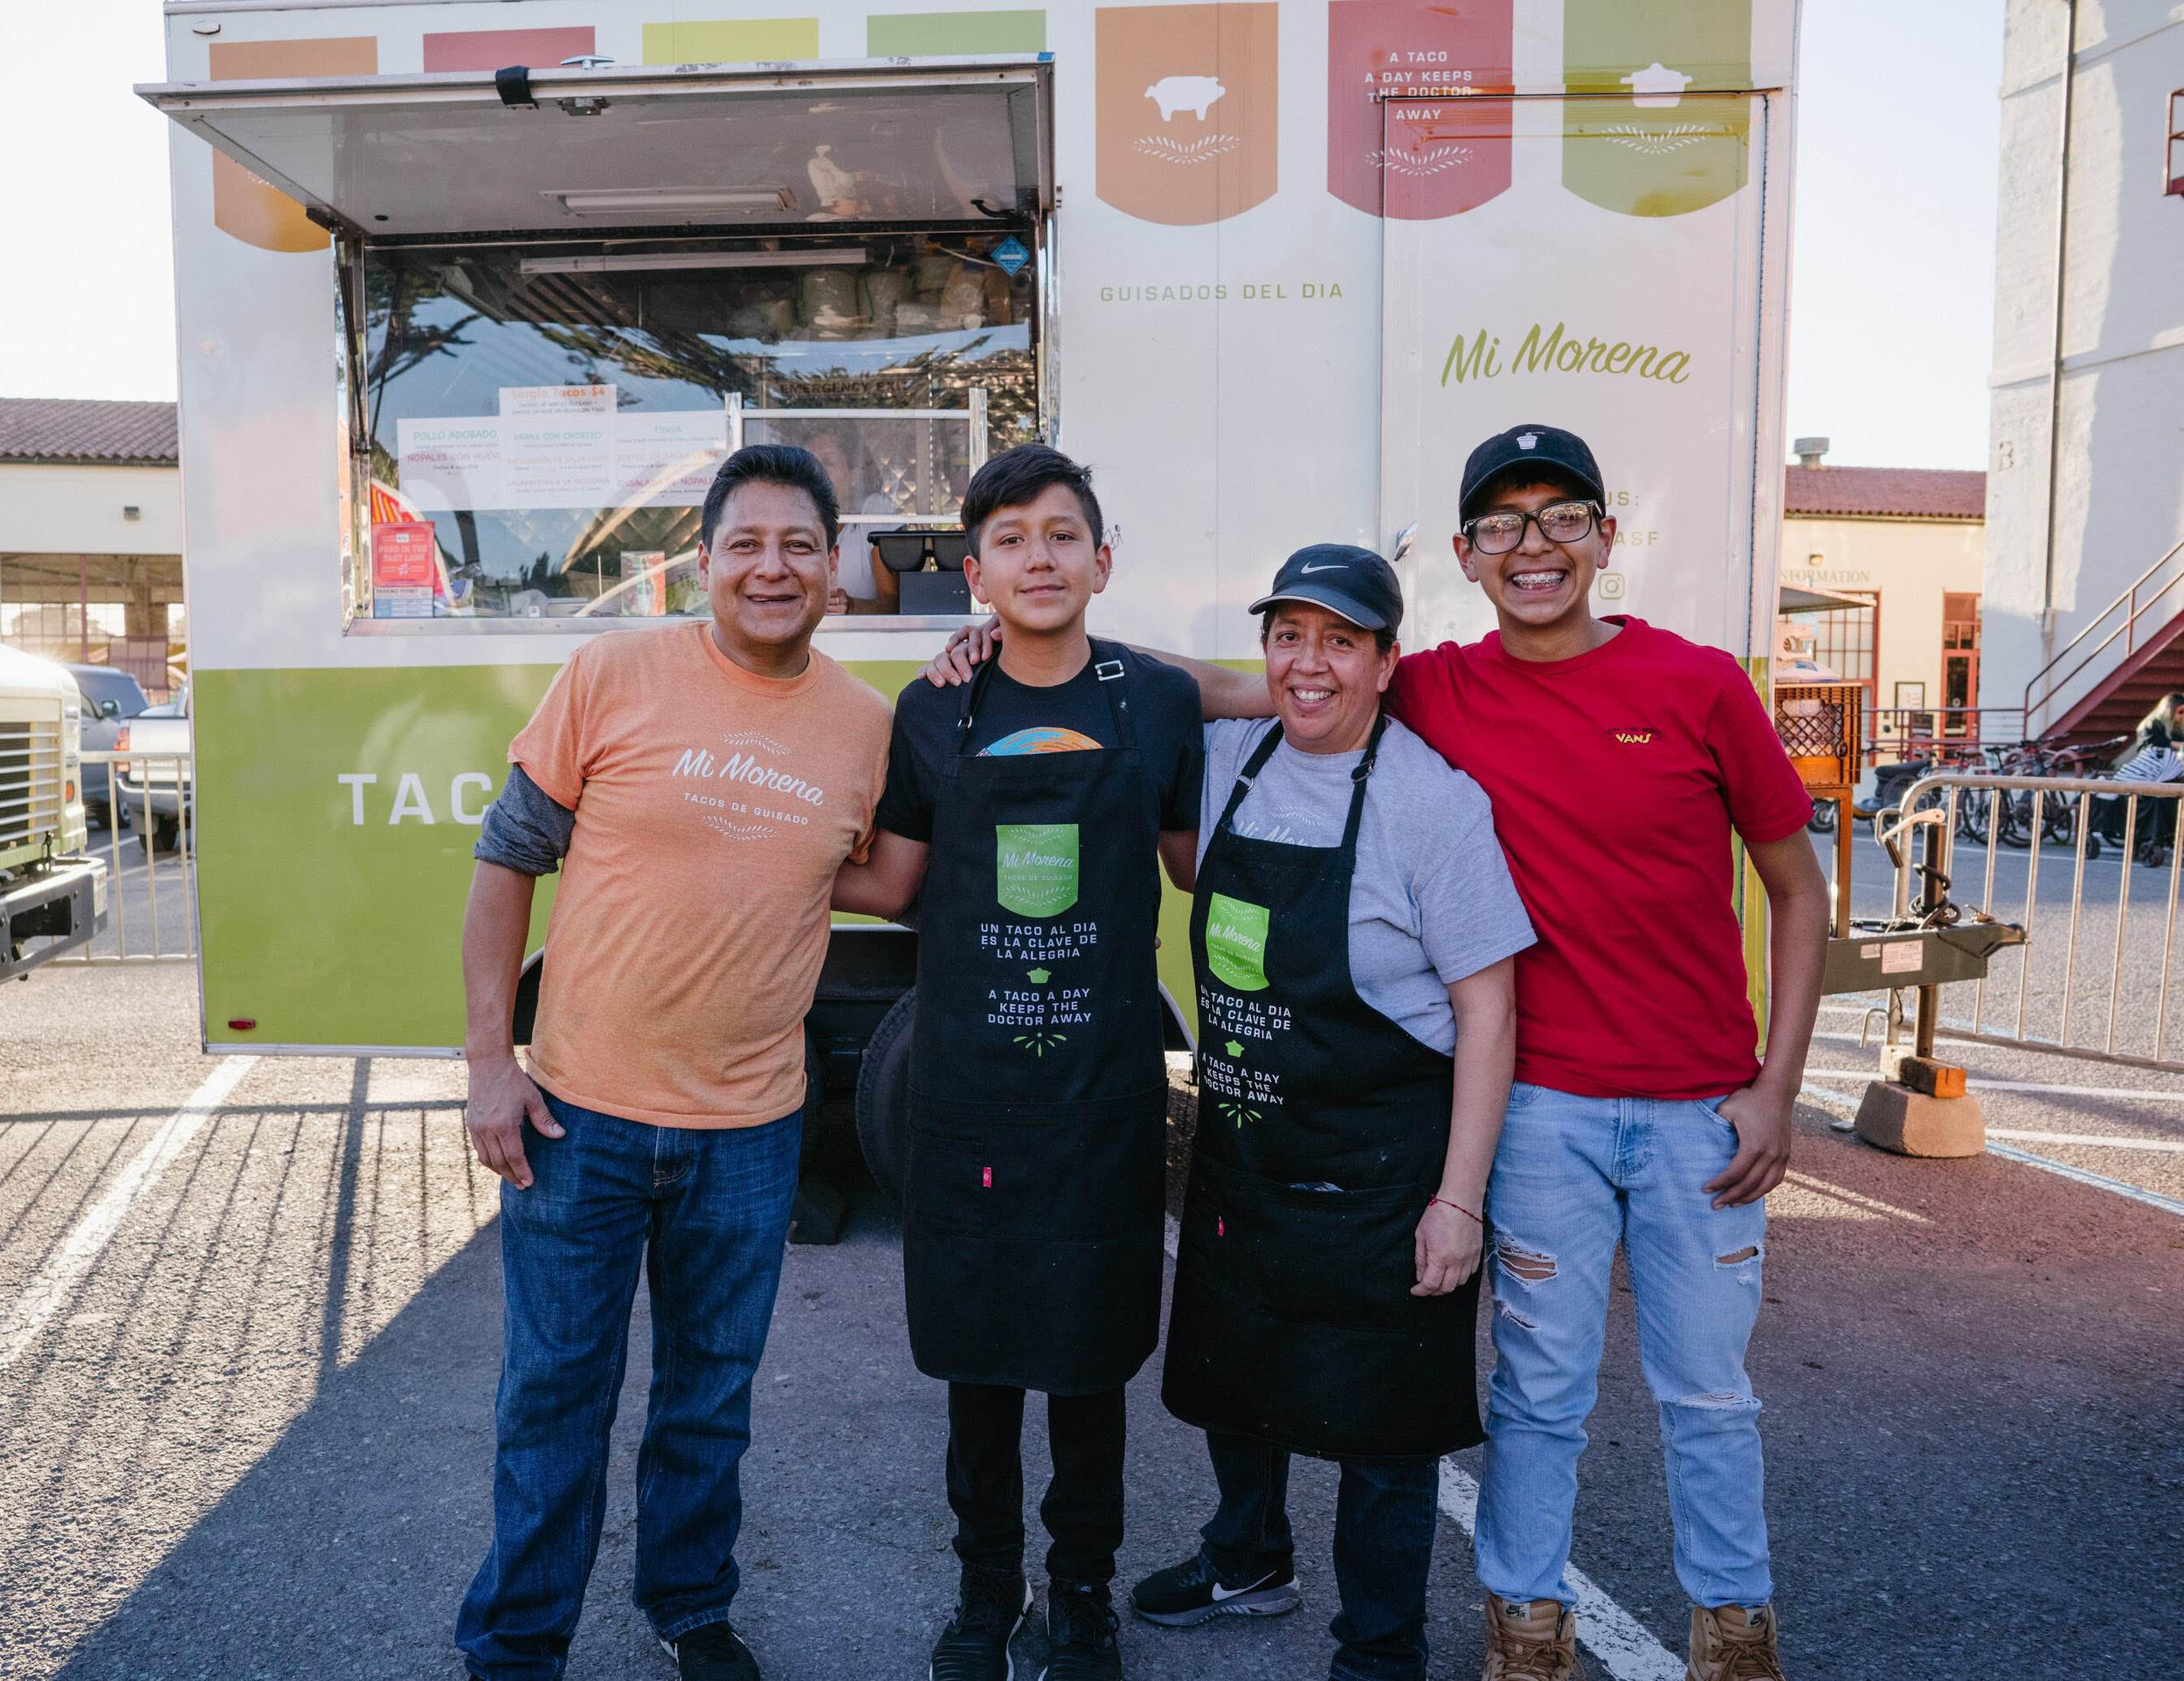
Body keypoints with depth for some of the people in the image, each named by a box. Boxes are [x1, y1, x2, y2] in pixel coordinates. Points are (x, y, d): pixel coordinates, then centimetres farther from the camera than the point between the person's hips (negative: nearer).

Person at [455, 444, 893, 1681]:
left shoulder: (868, 724, 0)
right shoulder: (614, 675, -8)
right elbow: (509, 861, -3)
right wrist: (490, 1060, -7)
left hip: (750, 1127, 2)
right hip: (579, 1112, -2)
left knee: (711, 1395, 19)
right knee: (556, 1396, 12)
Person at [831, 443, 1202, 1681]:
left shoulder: (1162, 701, 0)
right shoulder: (934, 713, 1)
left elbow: (1197, 862, 10)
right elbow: (890, 884, 9)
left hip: (1108, 1087, -1)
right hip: (970, 1085, 1)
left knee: (1091, 1356, 12)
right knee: (979, 1351, 13)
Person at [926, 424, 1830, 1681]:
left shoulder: (1701, 684, -4)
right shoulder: (1439, 695, -4)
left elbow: (1798, 885, 3)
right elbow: (1225, 689, -2)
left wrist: (1778, 1087, -3)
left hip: (1701, 1109, 1)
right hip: (1545, 1104, 0)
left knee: (1710, 1390, 15)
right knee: (1542, 1387, 12)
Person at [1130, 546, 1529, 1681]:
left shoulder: (1434, 799, -17)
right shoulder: (1226, 761, -1)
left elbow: (1485, 1005, -15)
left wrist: (1459, 1198, -17)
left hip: (1378, 1167, -6)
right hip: (1238, 1147, 6)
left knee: (1381, 1426, 9)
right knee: (1230, 1373, 24)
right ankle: (1248, 1563, 51)